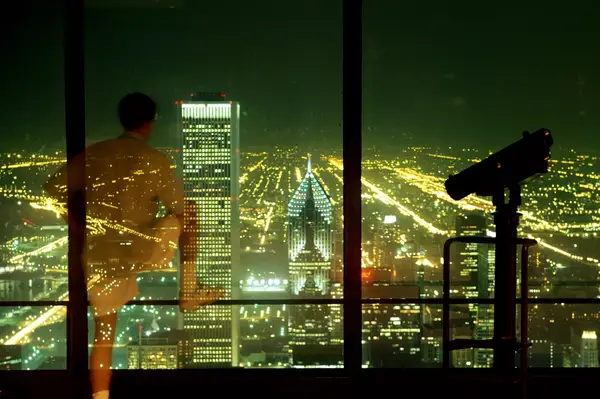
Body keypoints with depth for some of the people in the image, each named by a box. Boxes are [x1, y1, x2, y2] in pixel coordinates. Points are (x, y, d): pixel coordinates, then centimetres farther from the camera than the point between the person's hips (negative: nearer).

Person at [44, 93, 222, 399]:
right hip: (138, 254, -4)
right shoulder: (154, 160, -7)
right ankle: (190, 293, 23)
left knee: (104, 333, 14)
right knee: (184, 222, 19)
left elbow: (53, 190, 3)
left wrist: (76, 227, 13)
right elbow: (184, 210, -3)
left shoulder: (92, 154, 4)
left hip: (97, 258, 4)